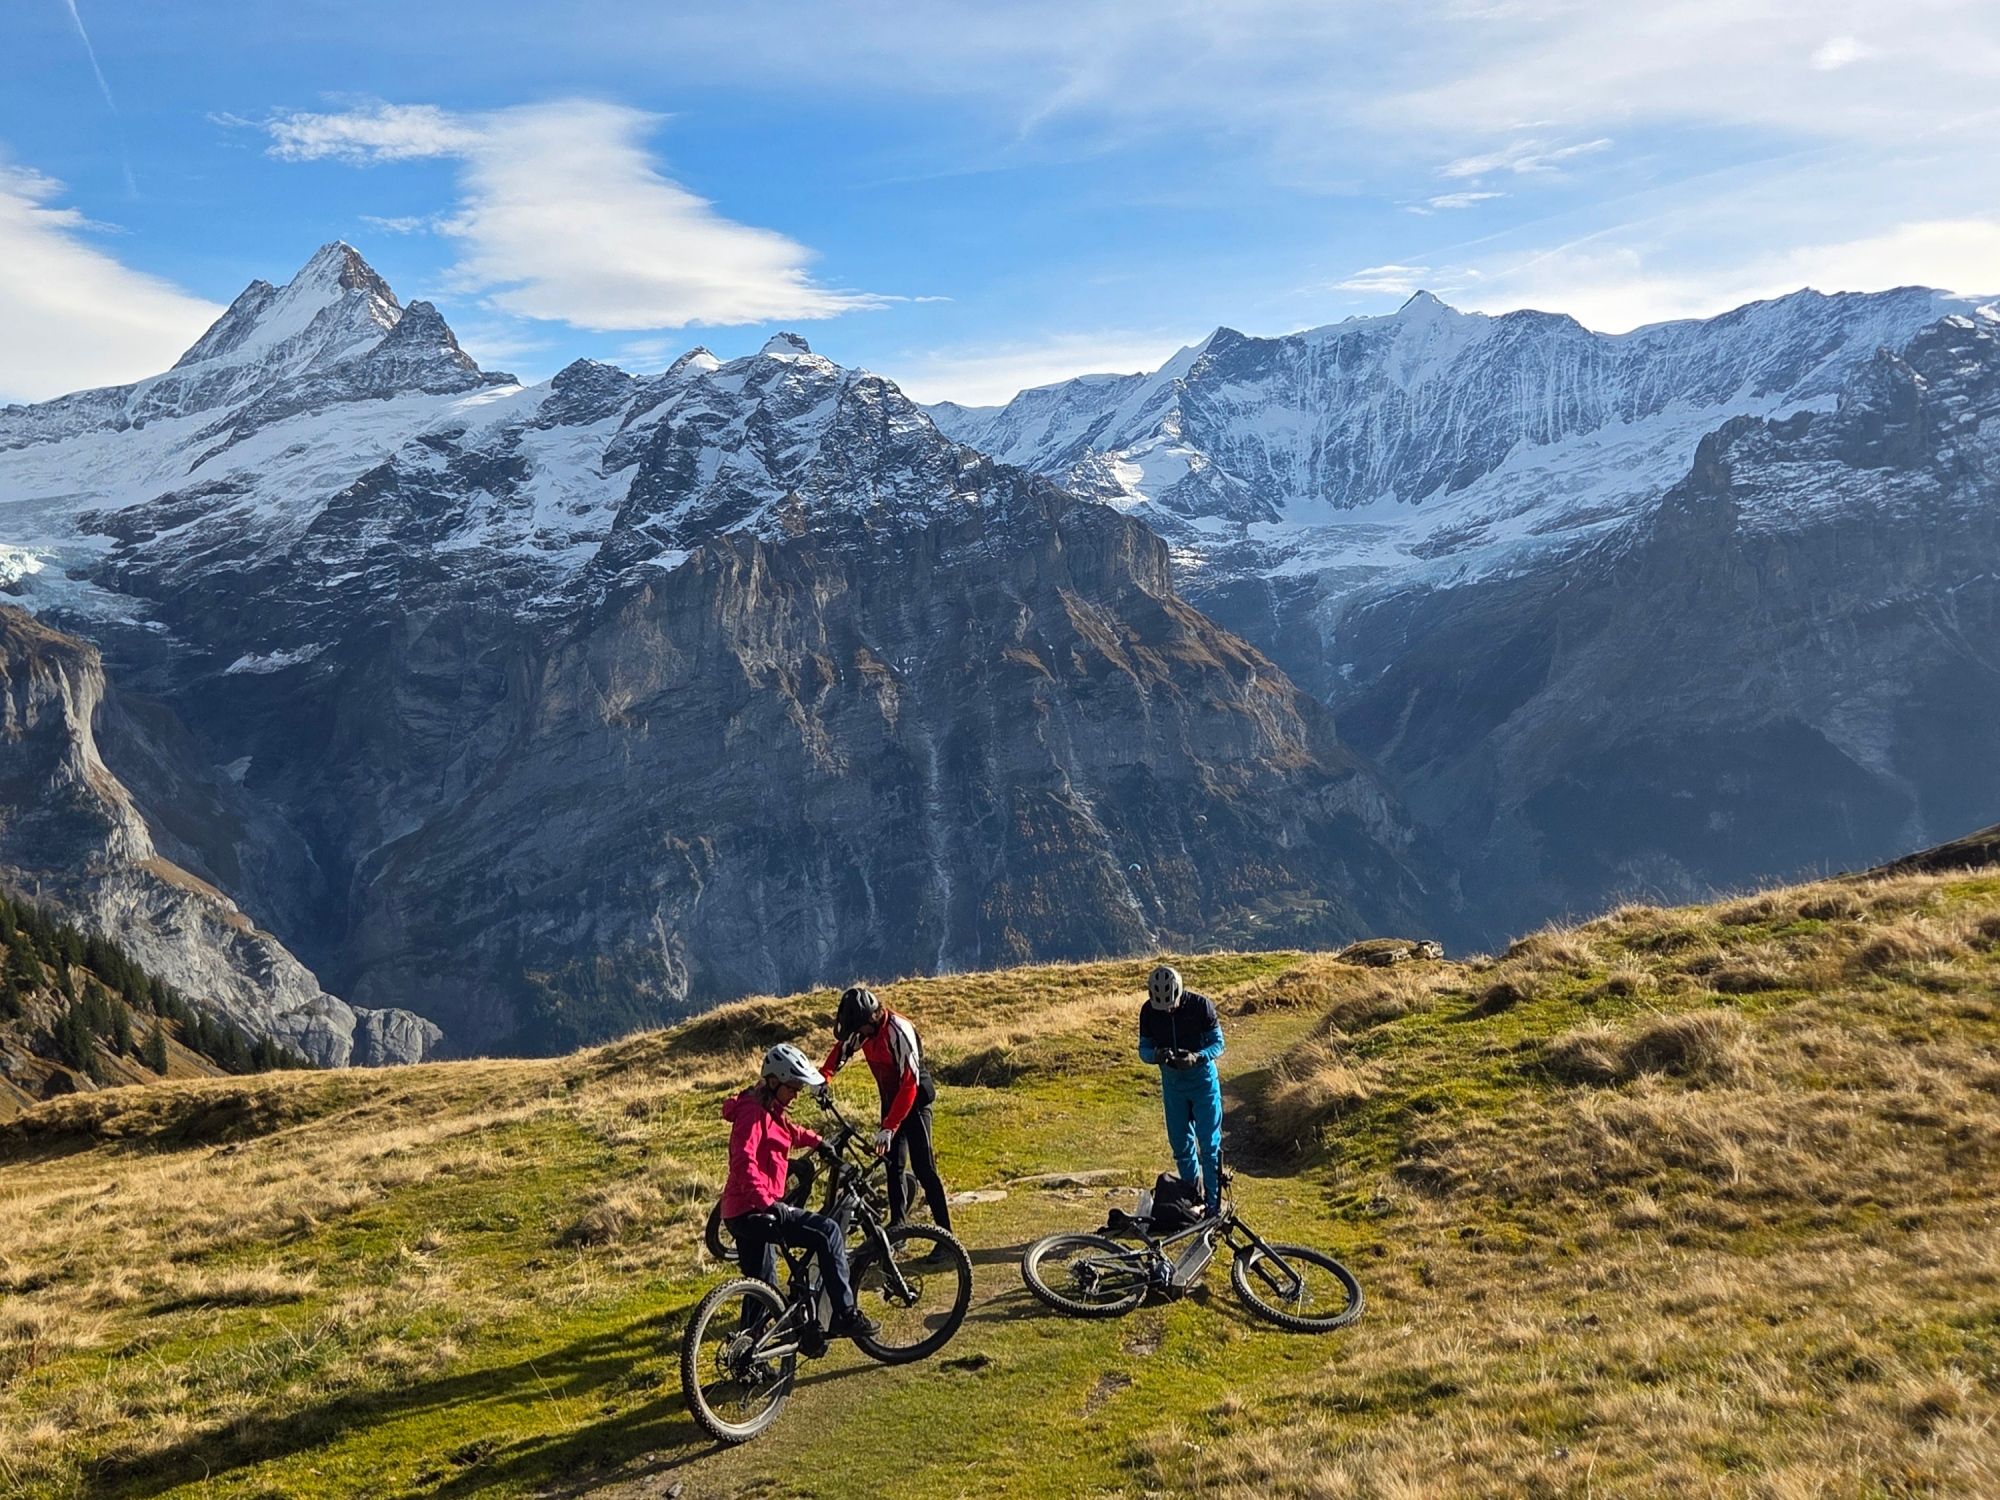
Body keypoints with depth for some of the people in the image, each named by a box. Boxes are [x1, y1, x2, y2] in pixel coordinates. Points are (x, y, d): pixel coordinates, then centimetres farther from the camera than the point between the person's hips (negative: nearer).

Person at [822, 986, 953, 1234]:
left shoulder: (898, 1031, -31)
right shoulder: (862, 1027, -9)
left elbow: (910, 1084, -32)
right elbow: (841, 1048, 9)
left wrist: (888, 1128, -35)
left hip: (914, 1100, -7)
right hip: (890, 1099, 7)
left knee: (923, 1168, -10)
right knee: (893, 1165, 9)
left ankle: (945, 1233, -6)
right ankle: (897, 1226, 19)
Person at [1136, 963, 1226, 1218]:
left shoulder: (1201, 1005, -19)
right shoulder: (1148, 1011, -10)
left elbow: (1218, 1044, -12)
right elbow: (1143, 1048, -3)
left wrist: (1196, 1057, -32)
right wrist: (1155, 1055, -27)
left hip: (1203, 1080, -3)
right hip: (1172, 1083, 3)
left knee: (1209, 1143, -2)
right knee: (1180, 1144, 9)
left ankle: (1214, 1203, 6)